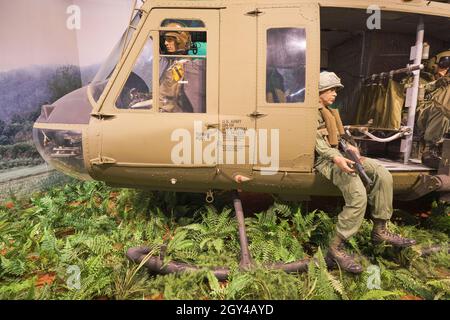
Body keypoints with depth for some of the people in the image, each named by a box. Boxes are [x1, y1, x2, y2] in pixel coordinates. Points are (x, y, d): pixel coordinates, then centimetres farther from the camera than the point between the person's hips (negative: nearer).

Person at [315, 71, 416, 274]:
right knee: (358, 195, -27)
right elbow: (316, 141, -18)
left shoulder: (328, 111, 27)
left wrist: (347, 146, 4)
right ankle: (335, 249, -20)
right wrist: (335, 158, -30)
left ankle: (380, 230, 1)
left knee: (382, 174, -4)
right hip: (324, 159, -10)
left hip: (337, 155, 10)